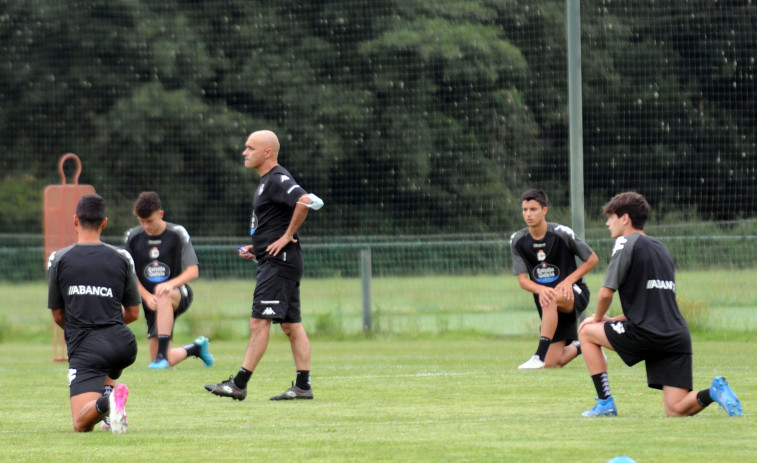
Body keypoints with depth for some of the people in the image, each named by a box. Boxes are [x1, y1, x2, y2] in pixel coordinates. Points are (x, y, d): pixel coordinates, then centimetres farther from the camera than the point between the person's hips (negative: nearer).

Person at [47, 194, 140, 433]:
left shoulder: (58, 259, 4)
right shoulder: (121, 258, 8)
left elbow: (57, 314, 11)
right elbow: (133, 313, 14)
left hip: (84, 348, -4)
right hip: (123, 343, 4)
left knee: (81, 425, -12)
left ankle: (104, 403, -42)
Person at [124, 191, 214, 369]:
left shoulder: (177, 234, -6)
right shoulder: (133, 237, 0)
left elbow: (193, 271, -11)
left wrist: (170, 284, -29)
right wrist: (146, 297, -13)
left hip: (179, 294, -3)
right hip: (152, 302, 3)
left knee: (164, 296, -42)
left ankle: (162, 354, -42)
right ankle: (196, 348, 30)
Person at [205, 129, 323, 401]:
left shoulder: (278, 180, -13)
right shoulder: (267, 181, 19)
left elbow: (306, 201, -31)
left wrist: (287, 237, -22)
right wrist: (255, 247, 17)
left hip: (279, 262, -11)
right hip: (273, 263, 11)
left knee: (259, 322, -11)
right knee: (291, 325, 9)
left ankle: (239, 384, -12)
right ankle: (303, 386, 10)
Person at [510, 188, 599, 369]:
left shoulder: (562, 234, -14)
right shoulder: (518, 240, -3)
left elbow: (592, 259, -3)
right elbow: (522, 279, -4)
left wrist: (568, 281, -15)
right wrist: (541, 289, -25)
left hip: (573, 293, -4)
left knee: (551, 300, -42)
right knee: (553, 364, -2)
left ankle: (540, 355, -39)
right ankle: (581, 347, 32)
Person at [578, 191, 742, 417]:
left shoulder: (627, 243, -2)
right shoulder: (661, 249, 23)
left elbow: (606, 293, -7)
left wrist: (598, 318, 13)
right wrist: (612, 321, 25)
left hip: (647, 335, -7)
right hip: (678, 337, 7)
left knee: (587, 332, 16)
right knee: (676, 410, 6)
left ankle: (605, 403, 10)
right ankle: (714, 392, -20)